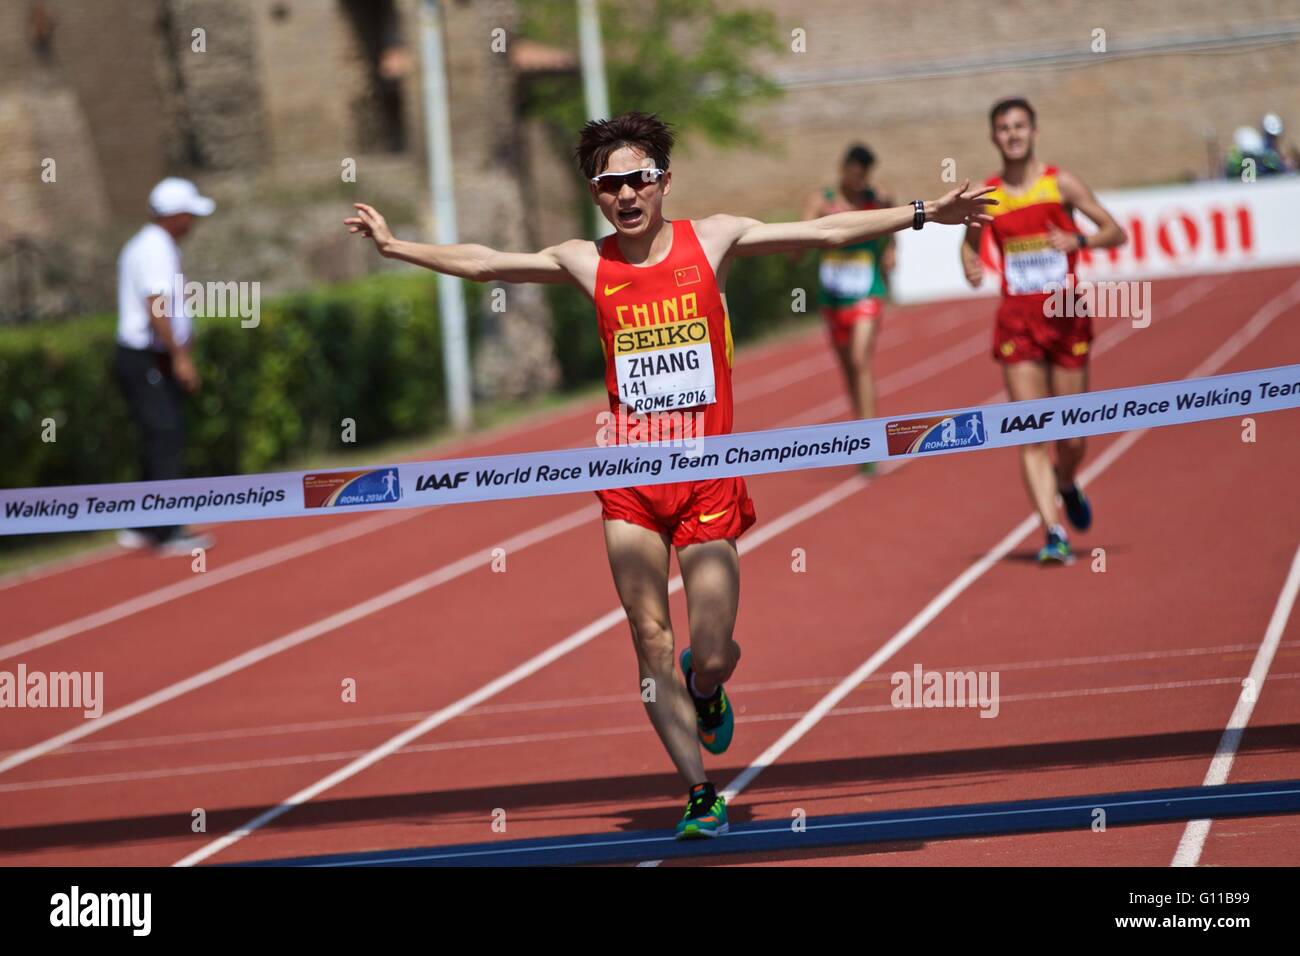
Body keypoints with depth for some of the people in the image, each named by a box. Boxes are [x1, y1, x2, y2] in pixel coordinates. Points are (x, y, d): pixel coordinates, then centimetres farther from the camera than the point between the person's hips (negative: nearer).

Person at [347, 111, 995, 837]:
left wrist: (922, 213, 0)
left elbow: (826, 232, 2)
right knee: (652, 643, -4)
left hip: (710, 479, -1)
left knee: (712, 658, -6)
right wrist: (395, 246, 18)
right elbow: (481, 264, 16)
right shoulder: (586, 263, 3)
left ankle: (707, 687, 31)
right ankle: (701, 794, 6)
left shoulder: (713, 240, 0)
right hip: (631, 484, 2)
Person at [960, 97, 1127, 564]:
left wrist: (1079, 240, -21)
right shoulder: (986, 196, 3)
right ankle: (1054, 533, -11)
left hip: (1066, 315, -1)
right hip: (1017, 319, 1)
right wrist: (970, 267, -4)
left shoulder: (1061, 184, -2)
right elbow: (970, 244, 19)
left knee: (1072, 437, 6)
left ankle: (1067, 486, 39)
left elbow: (1116, 233, -2)